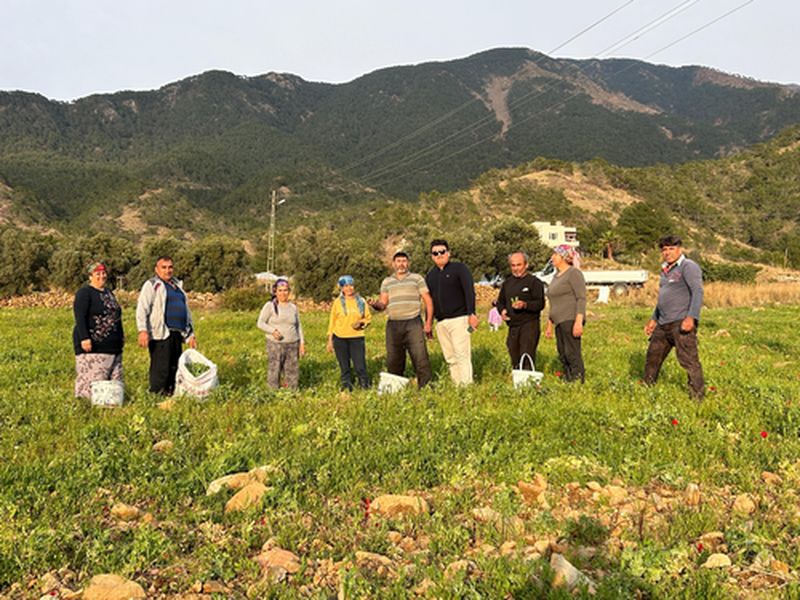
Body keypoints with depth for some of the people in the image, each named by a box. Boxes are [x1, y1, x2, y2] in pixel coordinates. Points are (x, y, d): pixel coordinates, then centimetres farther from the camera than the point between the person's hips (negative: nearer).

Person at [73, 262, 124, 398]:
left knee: (114, 379, 8)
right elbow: (80, 318, -15)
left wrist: (121, 336, 23)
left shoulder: (108, 292, 19)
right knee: (92, 378, -10)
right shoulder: (84, 293, -6)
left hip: (112, 345, 8)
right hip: (93, 346, -8)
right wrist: (84, 338, -23)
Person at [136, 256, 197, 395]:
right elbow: (142, 308, -11)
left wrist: (191, 334, 25)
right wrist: (142, 330, -23)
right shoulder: (152, 285, 0)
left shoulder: (177, 286, 23)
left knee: (174, 369, 9)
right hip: (160, 335, -7)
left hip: (177, 334, 7)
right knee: (160, 370, -8)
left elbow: (186, 310, 29)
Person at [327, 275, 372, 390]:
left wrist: (361, 322, -7)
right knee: (344, 366, 6)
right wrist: (330, 340, 5)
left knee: (360, 366, -6)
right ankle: (346, 386, 18)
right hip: (340, 338, 0)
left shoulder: (361, 301, 8)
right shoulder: (337, 302, 5)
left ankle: (365, 386, 10)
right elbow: (332, 321, 8)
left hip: (357, 337, 0)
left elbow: (368, 318, 15)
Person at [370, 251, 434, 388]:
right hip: (393, 325, 3)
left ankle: (426, 386, -5)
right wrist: (376, 305, -15)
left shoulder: (417, 278, 9)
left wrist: (429, 322, -5)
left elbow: (428, 301, 5)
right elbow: (383, 303, 10)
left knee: (420, 357, -10)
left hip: (413, 323, -3)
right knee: (393, 360, 5)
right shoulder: (386, 282, 17)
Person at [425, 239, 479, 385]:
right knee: (450, 358, 4)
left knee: (462, 354, -12)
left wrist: (472, 313, -17)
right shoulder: (430, 275, 18)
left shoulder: (459, 268, 2)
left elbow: (469, 291, -7)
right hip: (440, 322, 6)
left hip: (458, 319, -5)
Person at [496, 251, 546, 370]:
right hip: (512, 326, 6)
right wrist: (502, 310, 2)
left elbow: (540, 303, -9)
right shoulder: (507, 283, 17)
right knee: (515, 359, 10)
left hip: (529, 325, -6)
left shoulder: (534, 282, -2)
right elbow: (500, 301, 24)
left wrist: (525, 305, -27)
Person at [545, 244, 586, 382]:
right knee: (563, 355, 9)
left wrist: (579, 322, -22)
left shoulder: (573, 273, -5)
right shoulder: (556, 276, 21)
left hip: (571, 320, -9)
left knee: (572, 354, -10)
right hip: (560, 322, 9)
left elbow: (581, 298, -13)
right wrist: (549, 324, 22)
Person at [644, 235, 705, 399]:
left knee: (688, 360, -10)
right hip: (663, 324, 9)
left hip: (681, 323, -9)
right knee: (652, 358, 14)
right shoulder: (666, 270, 20)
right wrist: (653, 319, 28)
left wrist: (691, 317, -28)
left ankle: (698, 397, -4)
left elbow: (697, 292, -18)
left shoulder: (688, 266, -7)